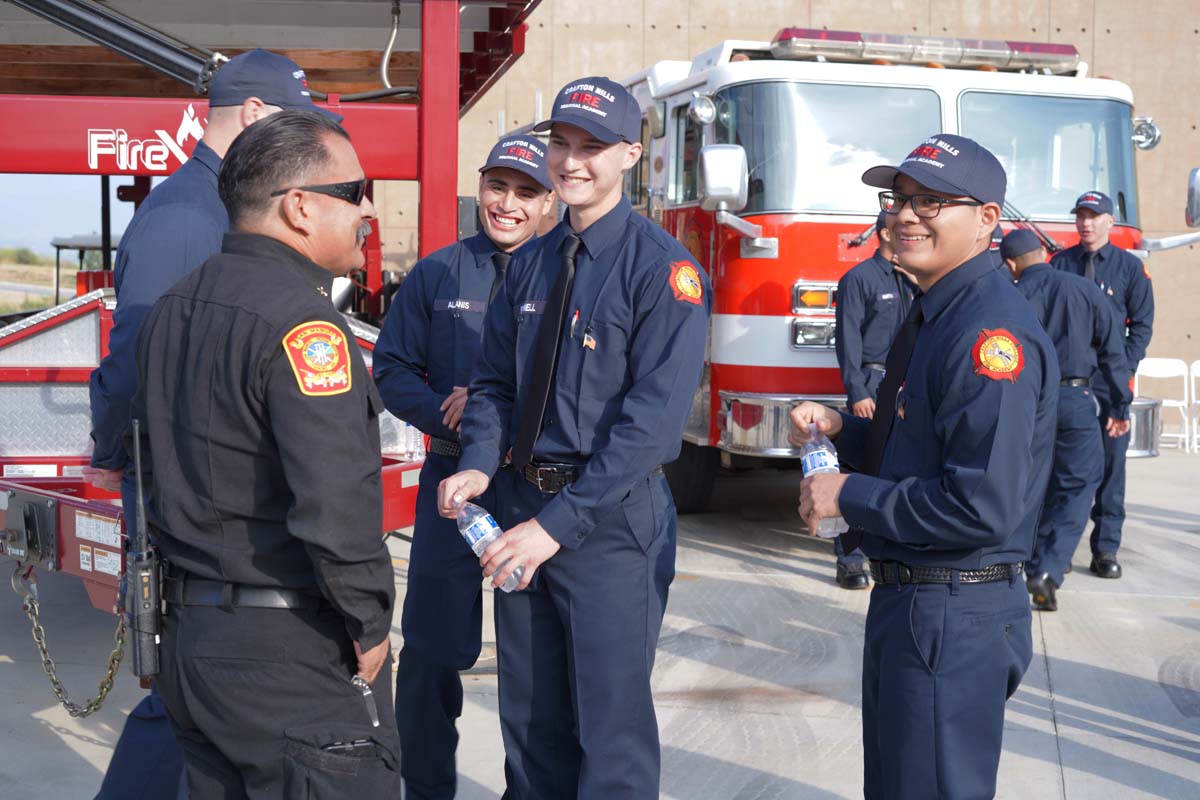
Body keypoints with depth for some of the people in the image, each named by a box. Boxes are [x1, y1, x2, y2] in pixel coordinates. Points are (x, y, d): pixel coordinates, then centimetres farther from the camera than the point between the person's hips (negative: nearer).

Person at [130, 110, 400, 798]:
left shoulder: (175, 307, 9)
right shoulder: (300, 321, -20)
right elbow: (335, 502, -28)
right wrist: (371, 626, -16)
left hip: (188, 636, 9)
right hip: (291, 658, -9)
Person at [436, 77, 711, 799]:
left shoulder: (663, 269, -11)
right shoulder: (531, 264, 11)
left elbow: (653, 418, -18)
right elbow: (495, 382, 14)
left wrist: (559, 523, -22)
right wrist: (479, 464, -7)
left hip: (612, 521, -6)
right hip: (522, 503, 6)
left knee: (612, 738, 1)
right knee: (531, 723, 17)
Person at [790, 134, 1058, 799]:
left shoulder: (991, 333, -22)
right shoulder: (933, 314, 12)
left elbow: (983, 507, -28)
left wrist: (849, 495, -18)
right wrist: (840, 429, 4)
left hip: (953, 621, -10)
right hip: (905, 597, 10)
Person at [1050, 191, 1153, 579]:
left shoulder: (1129, 266, 4)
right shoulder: (1059, 264, 5)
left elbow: (1142, 324, 6)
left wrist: (1124, 369, -5)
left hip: (1110, 380, 0)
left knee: (1111, 462, 0)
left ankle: (1106, 549, 6)